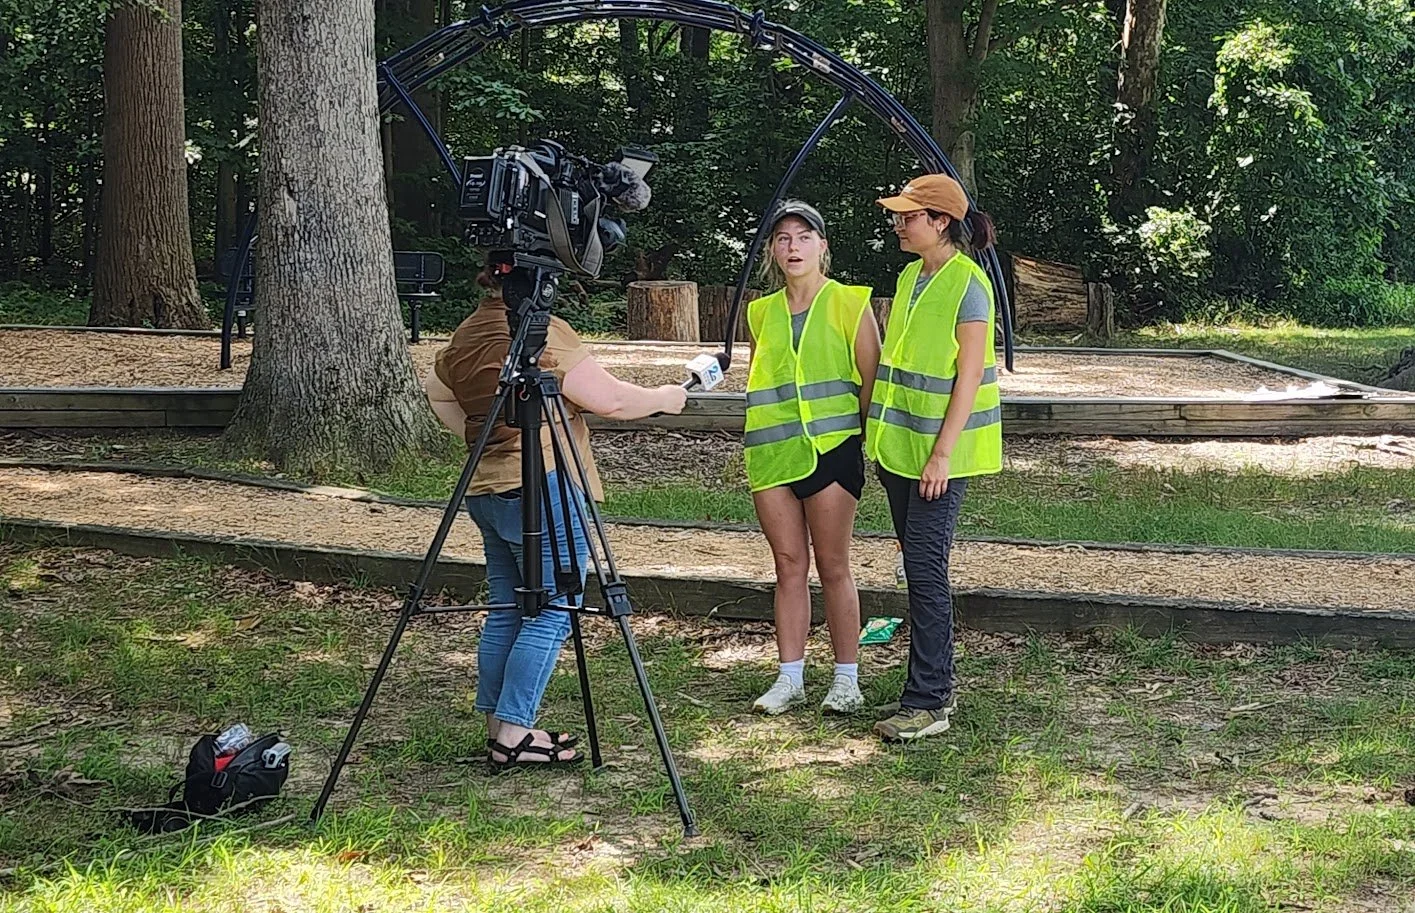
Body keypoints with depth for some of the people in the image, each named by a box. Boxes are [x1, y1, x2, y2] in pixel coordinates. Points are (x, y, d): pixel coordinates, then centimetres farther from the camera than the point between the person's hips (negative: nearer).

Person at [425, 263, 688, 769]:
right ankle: (514, 733, -5)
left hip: (484, 489, 9)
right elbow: (609, 399, -16)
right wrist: (663, 398, 0)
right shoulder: (543, 332, -14)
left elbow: (436, 390, 28)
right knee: (552, 613, -3)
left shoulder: (465, 333, 12)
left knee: (505, 609, 14)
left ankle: (498, 726, 17)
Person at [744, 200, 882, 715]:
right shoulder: (762, 312, 12)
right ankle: (790, 678, 11)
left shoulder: (849, 304, -1)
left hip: (831, 450, -4)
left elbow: (872, 380, -1)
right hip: (772, 453, 4)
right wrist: (750, 443, 12)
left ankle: (846, 680, 6)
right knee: (789, 565, 7)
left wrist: (845, 427, -5)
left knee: (832, 567, 0)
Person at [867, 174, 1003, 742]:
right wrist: (885, 438, 15)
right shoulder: (910, 277, 12)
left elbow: (969, 377, -16)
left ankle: (927, 704, -5)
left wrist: (942, 454, -20)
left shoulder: (968, 284, -13)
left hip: (940, 453, -8)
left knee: (925, 568, -9)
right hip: (900, 448, 8)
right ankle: (937, 686, 20)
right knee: (918, 564, 12)